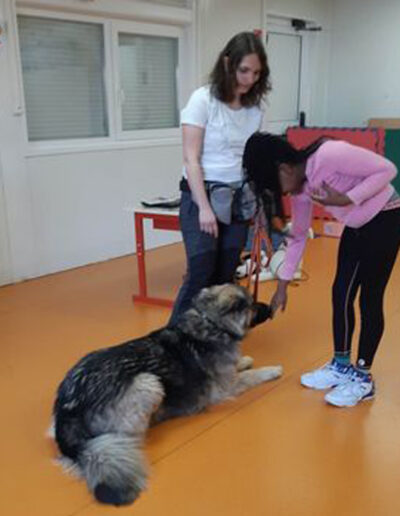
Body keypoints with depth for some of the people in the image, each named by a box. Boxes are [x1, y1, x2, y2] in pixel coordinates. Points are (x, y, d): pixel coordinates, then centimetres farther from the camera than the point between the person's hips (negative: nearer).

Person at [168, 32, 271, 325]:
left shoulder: (255, 107, 6)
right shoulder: (203, 100, -9)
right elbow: (191, 159, -12)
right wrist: (204, 207, -17)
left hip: (239, 199, 5)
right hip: (201, 195, -5)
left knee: (225, 276, 5)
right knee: (201, 274, -9)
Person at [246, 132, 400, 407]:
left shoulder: (330, 155, -30)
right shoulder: (301, 186, -5)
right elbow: (298, 236, 4)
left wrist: (345, 199, -31)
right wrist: (282, 285, 5)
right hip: (356, 225, 8)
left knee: (369, 298, -3)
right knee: (340, 293, 9)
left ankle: (363, 378, 11)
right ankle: (341, 365, 24)